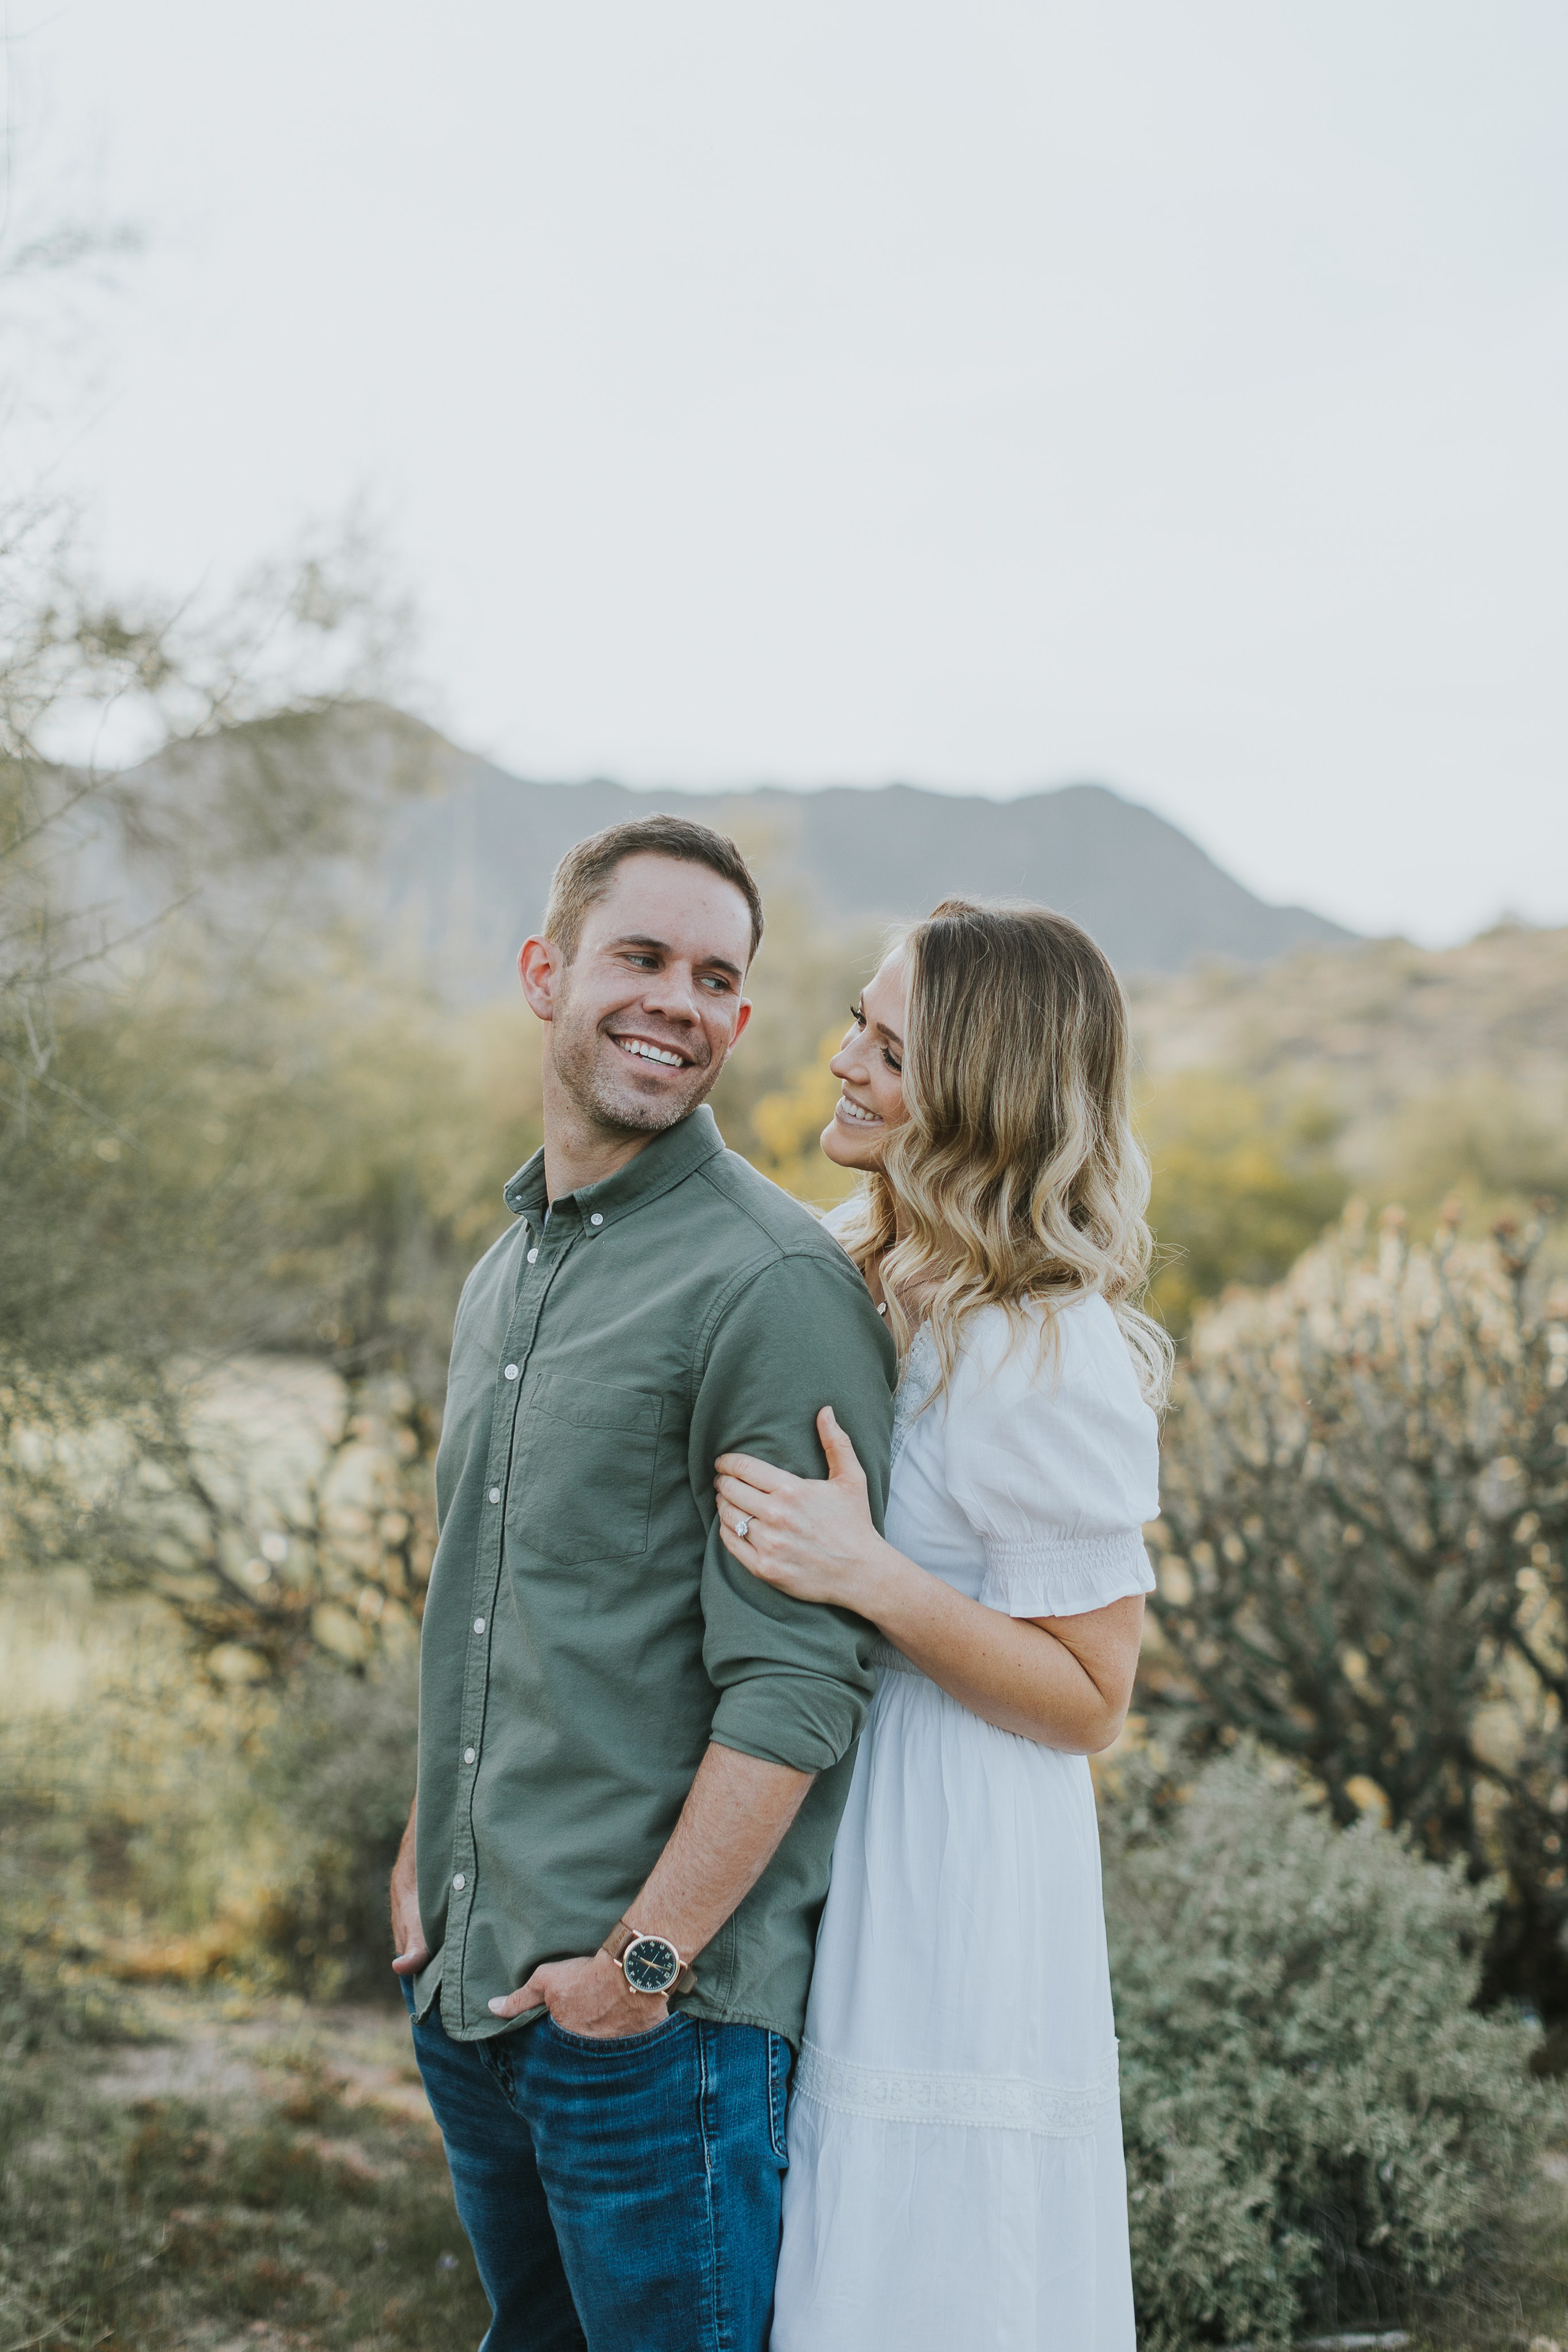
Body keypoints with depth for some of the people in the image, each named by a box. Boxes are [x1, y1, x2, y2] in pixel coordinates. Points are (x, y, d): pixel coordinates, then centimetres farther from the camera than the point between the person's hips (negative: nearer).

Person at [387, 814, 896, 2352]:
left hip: (659, 2010, -8)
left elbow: (796, 1681, -19)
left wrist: (645, 1957, -19)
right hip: (464, 1988, 8)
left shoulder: (775, 1283, -15)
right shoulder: (506, 1269, 12)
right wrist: (423, 1859, 14)